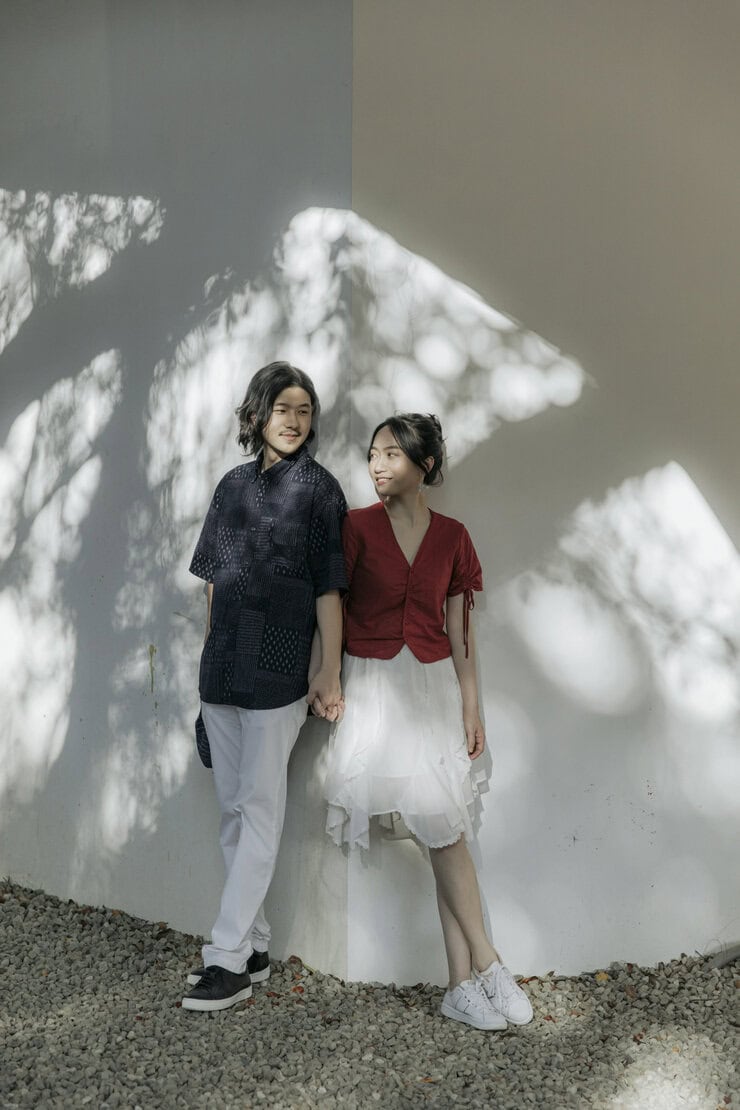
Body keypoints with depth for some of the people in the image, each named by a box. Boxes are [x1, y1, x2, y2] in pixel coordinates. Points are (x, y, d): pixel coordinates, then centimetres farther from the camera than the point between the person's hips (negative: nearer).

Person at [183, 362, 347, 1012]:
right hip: (222, 667, 6)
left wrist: (330, 671, -9)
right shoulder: (234, 484, 13)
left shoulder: (318, 487, -1)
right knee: (234, 809, 11)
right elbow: (215, 579, 16)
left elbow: (328, 586, -5)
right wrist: (212, 655, 14)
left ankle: (230, 960, 3)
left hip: (276, 669, -6)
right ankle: (254, 946, 22)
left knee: (259, 810, -2)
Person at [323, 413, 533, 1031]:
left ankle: (463, 986, 5)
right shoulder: (357, 526, -2)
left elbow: (460, 630, 8)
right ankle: (486, 965, 4)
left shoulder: (451, 537, 6)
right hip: (374, 685, -2)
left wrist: (472, 709, 6)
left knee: (445, 828, -2)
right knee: (442, 826, -7)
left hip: (434, 686, 2)